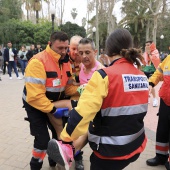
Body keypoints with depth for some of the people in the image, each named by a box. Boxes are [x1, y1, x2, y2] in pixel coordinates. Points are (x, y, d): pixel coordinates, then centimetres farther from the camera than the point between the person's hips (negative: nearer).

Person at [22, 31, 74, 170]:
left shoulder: (66, 62, -3)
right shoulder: (38, 61, -28)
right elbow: (35, 95, -32)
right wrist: (52, 110, -29)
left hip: (55, 104, 8)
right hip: (35, 105, -7)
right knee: (43, 140, -8)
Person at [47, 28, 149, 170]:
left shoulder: (105, 76, -21)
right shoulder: (142, 77, -1)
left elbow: (83, 112, -26)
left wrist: (66, 139, -16)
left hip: (111, 150, -5)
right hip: (136, 145, 6)